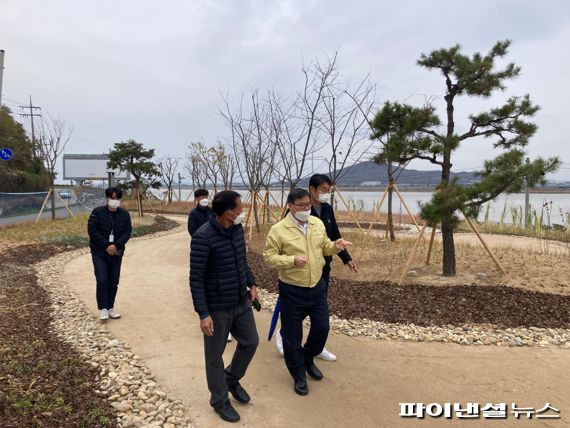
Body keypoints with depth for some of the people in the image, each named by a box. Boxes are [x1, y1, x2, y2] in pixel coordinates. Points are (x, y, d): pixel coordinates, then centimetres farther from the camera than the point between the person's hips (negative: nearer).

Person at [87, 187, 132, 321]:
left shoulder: (124, 214, 2)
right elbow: (92, 230, -11)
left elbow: (127, 231, -1)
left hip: (116, 253, 3)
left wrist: (116, 245, -16)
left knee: (114, 282, 6)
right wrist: (106, 246, -17)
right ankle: (103, 309, 4)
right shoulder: (97, 212, -6)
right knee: (102, 280, -9)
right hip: (99, 252, -3)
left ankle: (110, 308, 19)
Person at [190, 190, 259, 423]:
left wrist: (251, 284, 16)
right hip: (217, 308, -7)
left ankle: (231, 379, 44)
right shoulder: (203, 237, -23)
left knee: (250, 342, 19)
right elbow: (196, 278, -20)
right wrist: (203, 313, -20)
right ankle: (219, 400, 33)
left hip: (241, 301, 7)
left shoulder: (237, 228, -1)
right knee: (215, 355, 11)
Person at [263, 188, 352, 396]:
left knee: (322, 327, 15)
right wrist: (292, 260, -28)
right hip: (292, 290, -5)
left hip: (317, 286, 5)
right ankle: (299, 376, 28)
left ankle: (308, 360, 42)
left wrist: (335, 246, -9)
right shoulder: (278, 230, -16)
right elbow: (269, 257, -14)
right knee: (292, 335, 7)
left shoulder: (318, 223, 2)